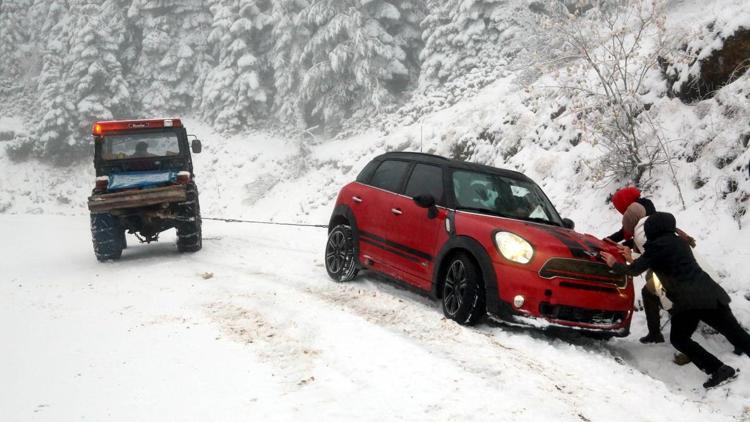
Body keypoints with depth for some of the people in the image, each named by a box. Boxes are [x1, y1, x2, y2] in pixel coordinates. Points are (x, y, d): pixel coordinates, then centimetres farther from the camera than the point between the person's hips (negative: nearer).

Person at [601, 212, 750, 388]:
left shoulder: (657, 245, -3)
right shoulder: (678, 242, 20)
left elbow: (634, 270, 3)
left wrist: (614, 264, 20)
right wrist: (632, 260, 40)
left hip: (688, 300, -7)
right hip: (709, 293, 7)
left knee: (678, 339, 10)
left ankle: (718, 369, -1)